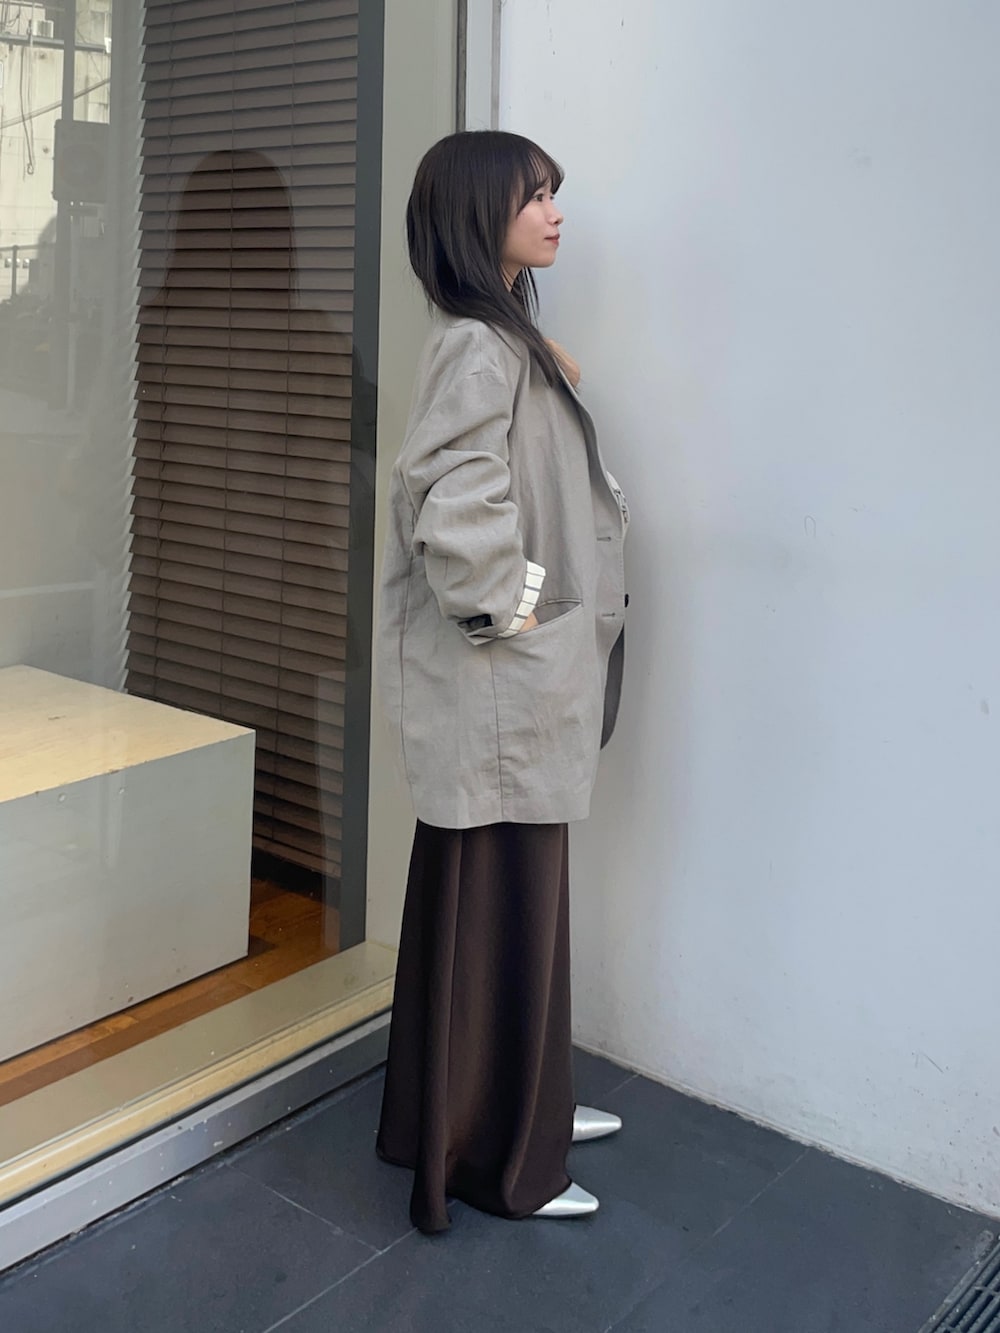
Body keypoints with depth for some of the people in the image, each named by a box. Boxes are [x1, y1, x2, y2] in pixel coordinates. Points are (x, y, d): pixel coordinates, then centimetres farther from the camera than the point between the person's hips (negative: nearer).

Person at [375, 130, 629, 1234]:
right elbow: (456, 509, -29)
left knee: (518, 900, 20)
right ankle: (495, 1156, 20)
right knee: (498, 905, 3)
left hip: (527, 683, 10)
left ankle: (520, 1106, 38)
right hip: (500, 685, -10)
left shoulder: (508, 339, 14)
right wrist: (509, 609, -18)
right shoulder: (478, 348, -17)